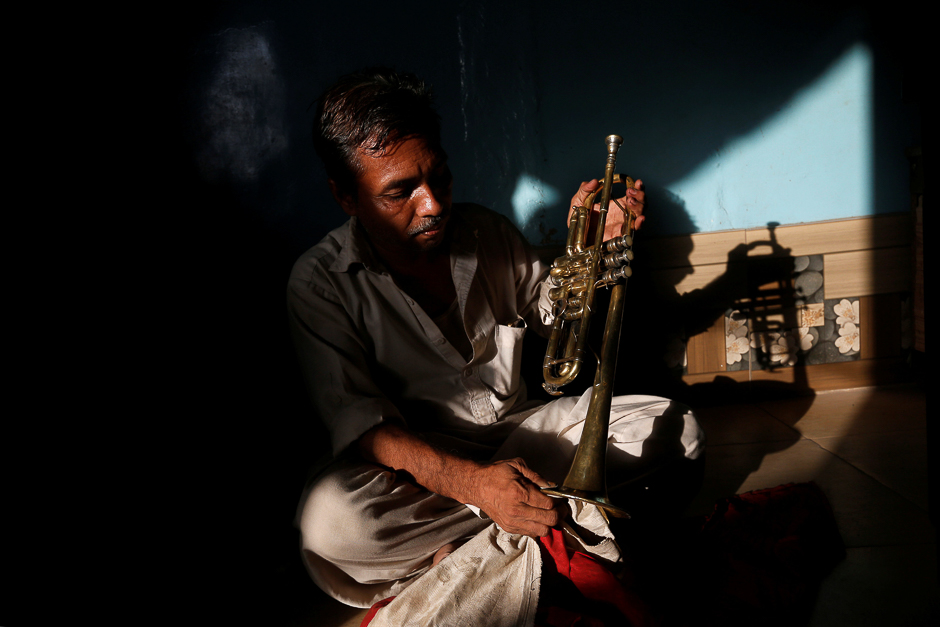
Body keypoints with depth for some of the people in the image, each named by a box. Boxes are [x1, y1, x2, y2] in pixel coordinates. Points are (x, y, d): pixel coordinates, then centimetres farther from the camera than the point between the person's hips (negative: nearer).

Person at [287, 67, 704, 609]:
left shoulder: (489, 233, 3)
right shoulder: (320, 283, -11)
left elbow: (556, 312, 15)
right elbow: (357, 419, -20)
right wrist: (472, 483, -35)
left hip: (520, 431, 5)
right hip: (421, 465, -4)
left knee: (673, 427, -12)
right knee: (329, 514, -36)